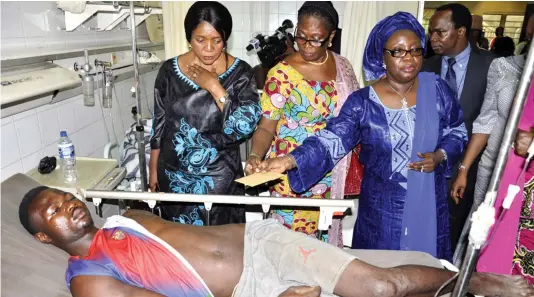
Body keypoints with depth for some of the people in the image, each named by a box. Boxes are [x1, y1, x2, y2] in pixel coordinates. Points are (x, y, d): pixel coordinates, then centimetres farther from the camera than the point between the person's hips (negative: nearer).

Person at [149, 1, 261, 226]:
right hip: (174, 177, 2)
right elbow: (158, 124, 5)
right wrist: (153, 169, 8)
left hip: (219, 178, -2)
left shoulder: (240, 72, -9)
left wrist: (214, 87, -20)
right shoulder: (169, 70, -3)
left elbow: (246, 126, -19)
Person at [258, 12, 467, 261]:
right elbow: (332, 140, -19)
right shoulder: (363, 102, -10)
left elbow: (456, 131, 8)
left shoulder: (436, 89, -2)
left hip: (430, 204, 2)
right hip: (383, 208, -2)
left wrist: (440, 156, -12)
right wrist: (290, 161, -33)